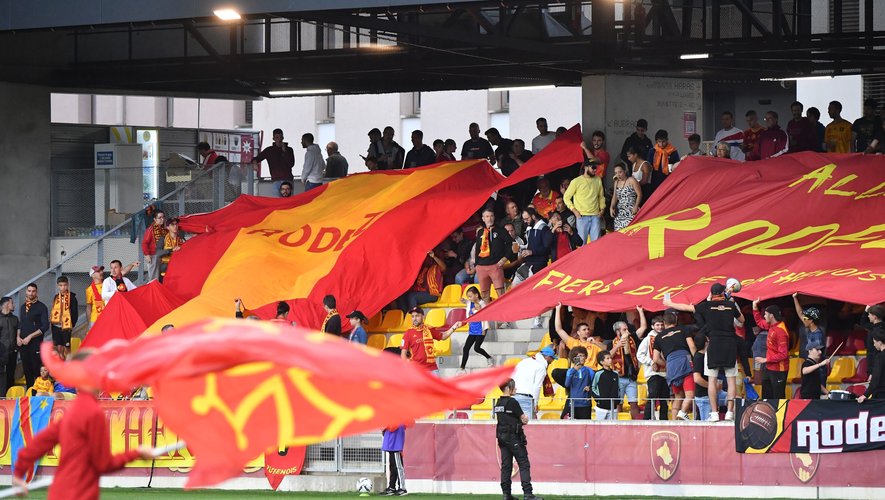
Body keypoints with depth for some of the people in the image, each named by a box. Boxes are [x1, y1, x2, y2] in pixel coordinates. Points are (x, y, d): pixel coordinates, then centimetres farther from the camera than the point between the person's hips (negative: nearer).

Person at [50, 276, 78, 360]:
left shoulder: (71, 297, -5)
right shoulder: (56, 297, 9)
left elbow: (75, 313, -5)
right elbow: (52, 312, 13)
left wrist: (71, 325, -9)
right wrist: (51, 323, 4)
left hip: (66, 327, -4)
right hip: (56, 326, 4)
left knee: (67, 348, 0)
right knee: (59, 348, 4)